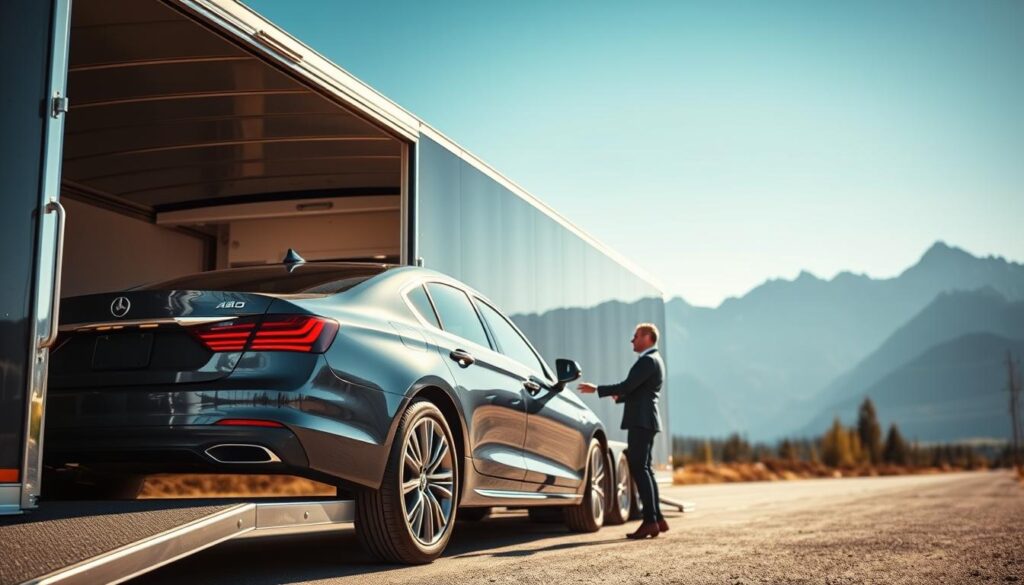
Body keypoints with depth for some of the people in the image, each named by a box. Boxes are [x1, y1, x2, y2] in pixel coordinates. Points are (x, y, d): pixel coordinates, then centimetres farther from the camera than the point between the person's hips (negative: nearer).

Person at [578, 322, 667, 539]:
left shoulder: (648, 360, -12)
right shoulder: (652, 360, 22)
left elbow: (628, 385, -20)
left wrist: (596, 389, -15)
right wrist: (621, 397, 8)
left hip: (642, 421, -11)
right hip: (643, 421, 11)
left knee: (639, 469, -11)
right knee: (643, 469, 12)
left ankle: (650, 521, -12)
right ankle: (657, 519, 15)